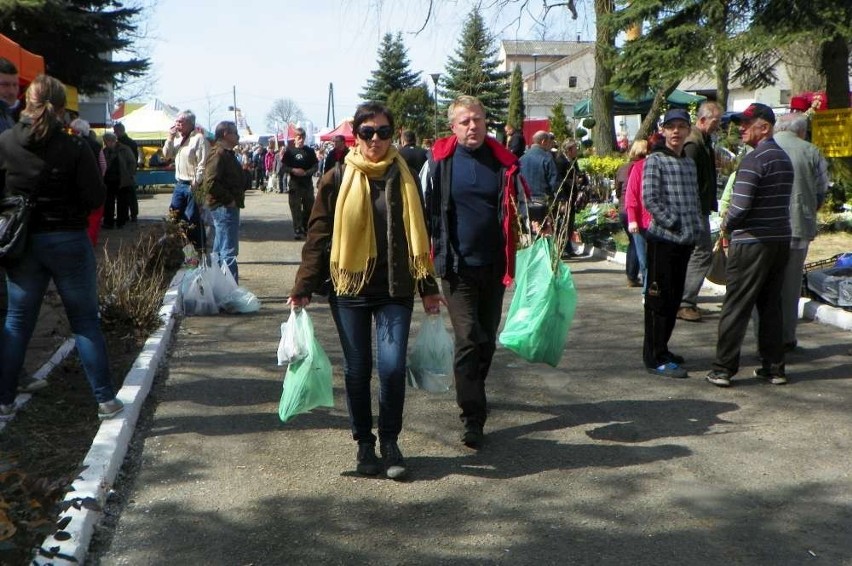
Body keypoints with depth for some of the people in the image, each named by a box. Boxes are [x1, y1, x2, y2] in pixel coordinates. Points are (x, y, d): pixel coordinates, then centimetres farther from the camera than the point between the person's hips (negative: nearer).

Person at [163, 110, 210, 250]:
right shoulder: (177, 138, 15)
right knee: (174, 216, 11)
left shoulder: (199, 139, -13)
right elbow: (167, 155, 17)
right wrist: (170, 138, 4)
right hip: (179, 184, 8)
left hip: (192, 186, -8)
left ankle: (199, 249, 7)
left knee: (193, 219, -3)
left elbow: (202, 165, -17)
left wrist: (196, 184, -20)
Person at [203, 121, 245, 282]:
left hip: (226, 207, 11)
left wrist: (240, 193, 13)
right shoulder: (219, 154, -14)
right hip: (224, 208, -11)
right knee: (229, 251, -11)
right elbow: (211, 183, -24)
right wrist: (229, 199, -19)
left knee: (219, 251, 15)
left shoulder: (227, 153, 18)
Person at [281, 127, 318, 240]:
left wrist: (306, 172, -14)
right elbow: (283, 167, 2)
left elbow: (315, 166, 4)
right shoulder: (289, 151, 2)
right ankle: (297, 230, 1)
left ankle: (306, 228, 21)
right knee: (296, 207, -3)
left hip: (308, 183, 2)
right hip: (294, 183, -1)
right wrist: (293, 170, -17)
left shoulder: (310, 151, 5)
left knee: (309, 207, 6)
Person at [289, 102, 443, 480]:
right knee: (357, 370, 7)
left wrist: (428, 287, 13)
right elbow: (318, 236, 1)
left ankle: (390, 441, 13)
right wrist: (303, 287, -4)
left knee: (392, 367, -8)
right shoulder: (337, 180, 0)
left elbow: (418, 234, 13)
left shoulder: (404, 178, 7)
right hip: (350, 288, -1)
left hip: (395, 290, 1)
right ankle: (364, 443, 23)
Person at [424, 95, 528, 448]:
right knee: (468, 338, -9)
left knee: (487, 338, 16)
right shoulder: (440, 160, -3)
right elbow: (427, 207, 0)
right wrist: (435, 254, -5)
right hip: (457, 265, -3)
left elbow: (520, 201, 10)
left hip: (493, 264, 3)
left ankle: (474, 394, 39)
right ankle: (473, 418, -5)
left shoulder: (503, 161, 3)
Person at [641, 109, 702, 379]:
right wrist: (673, 223, -16)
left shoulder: (689, 163, 16)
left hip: (686, 240, 8)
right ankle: (655, 358, 1)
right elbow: (649, 198, -15)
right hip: (662, 238, -8)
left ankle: (661, 349, 25)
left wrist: (696, 224, 8)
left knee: (675, 297, 14)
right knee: (659, 298, -4)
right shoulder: (655, 161, -7)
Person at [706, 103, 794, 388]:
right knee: (771, 305, 13)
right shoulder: (784, 158, 13)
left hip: (752, 242, -8)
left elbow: (740, 206, -22)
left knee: (736, 306, -2)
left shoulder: (754, 160, -15)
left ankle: (723, 368, 2)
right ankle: (774, 367, 16)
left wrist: (726, 225, -3)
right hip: (781, 239, 8)